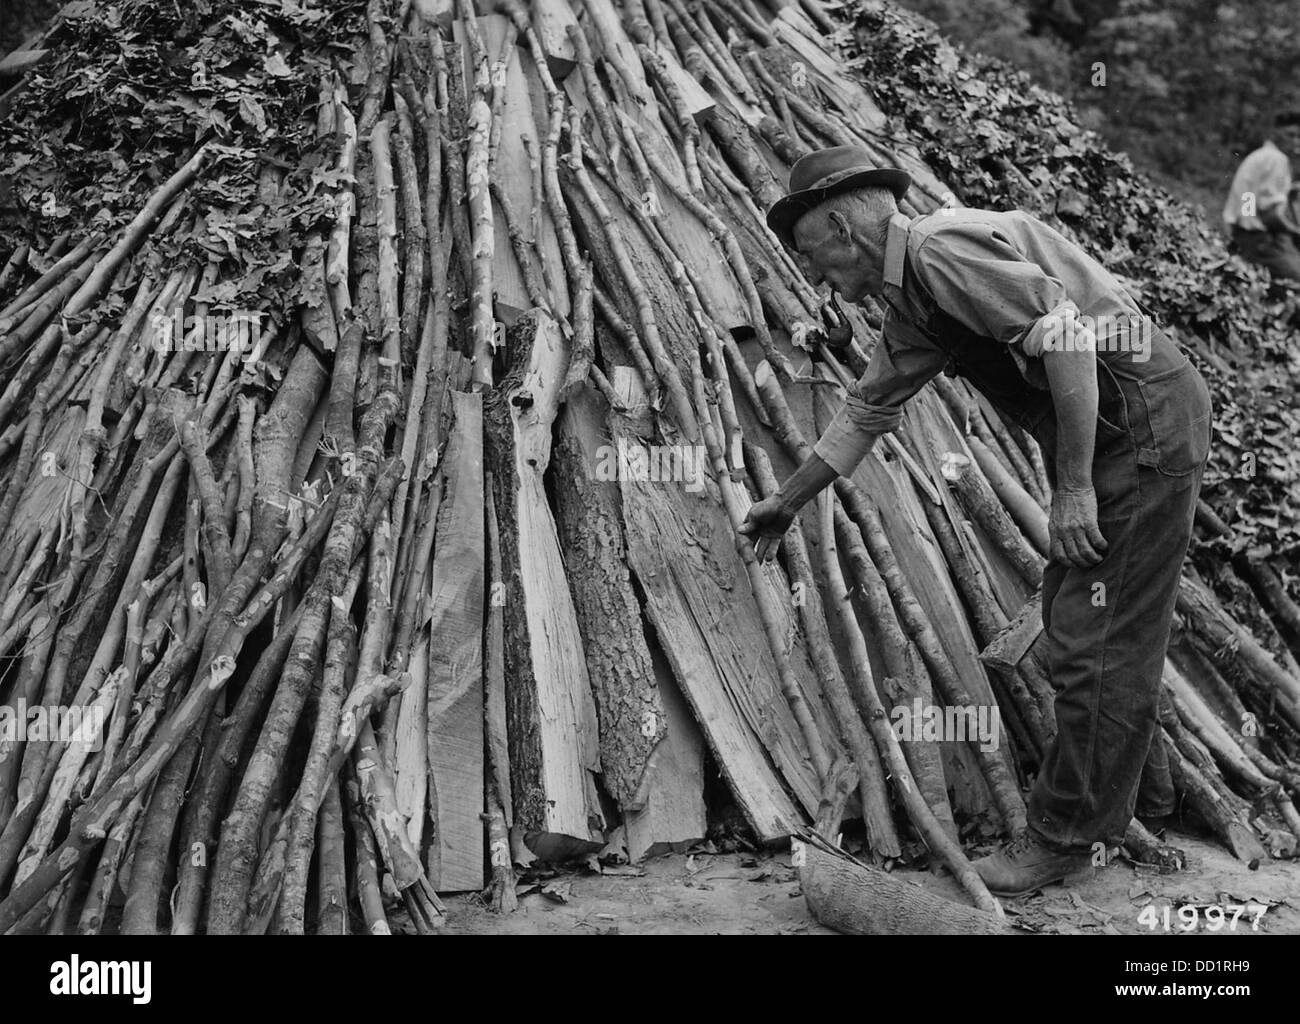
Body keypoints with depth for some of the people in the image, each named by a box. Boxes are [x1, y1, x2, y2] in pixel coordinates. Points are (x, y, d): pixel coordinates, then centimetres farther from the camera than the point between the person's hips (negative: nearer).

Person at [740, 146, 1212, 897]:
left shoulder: (943, 251, -17)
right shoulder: (913, 304, 14)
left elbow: (1066, 336, -26)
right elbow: (867, 411, 24)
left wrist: (1073, 485, -23)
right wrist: (789, 502, 32)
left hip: (1146, 425, -10)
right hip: (1116, 439, 10)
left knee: (1097, 640, -4)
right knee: (1076, 618, 18)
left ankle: (1071, 834, 7)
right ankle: (1139, 792, 33)